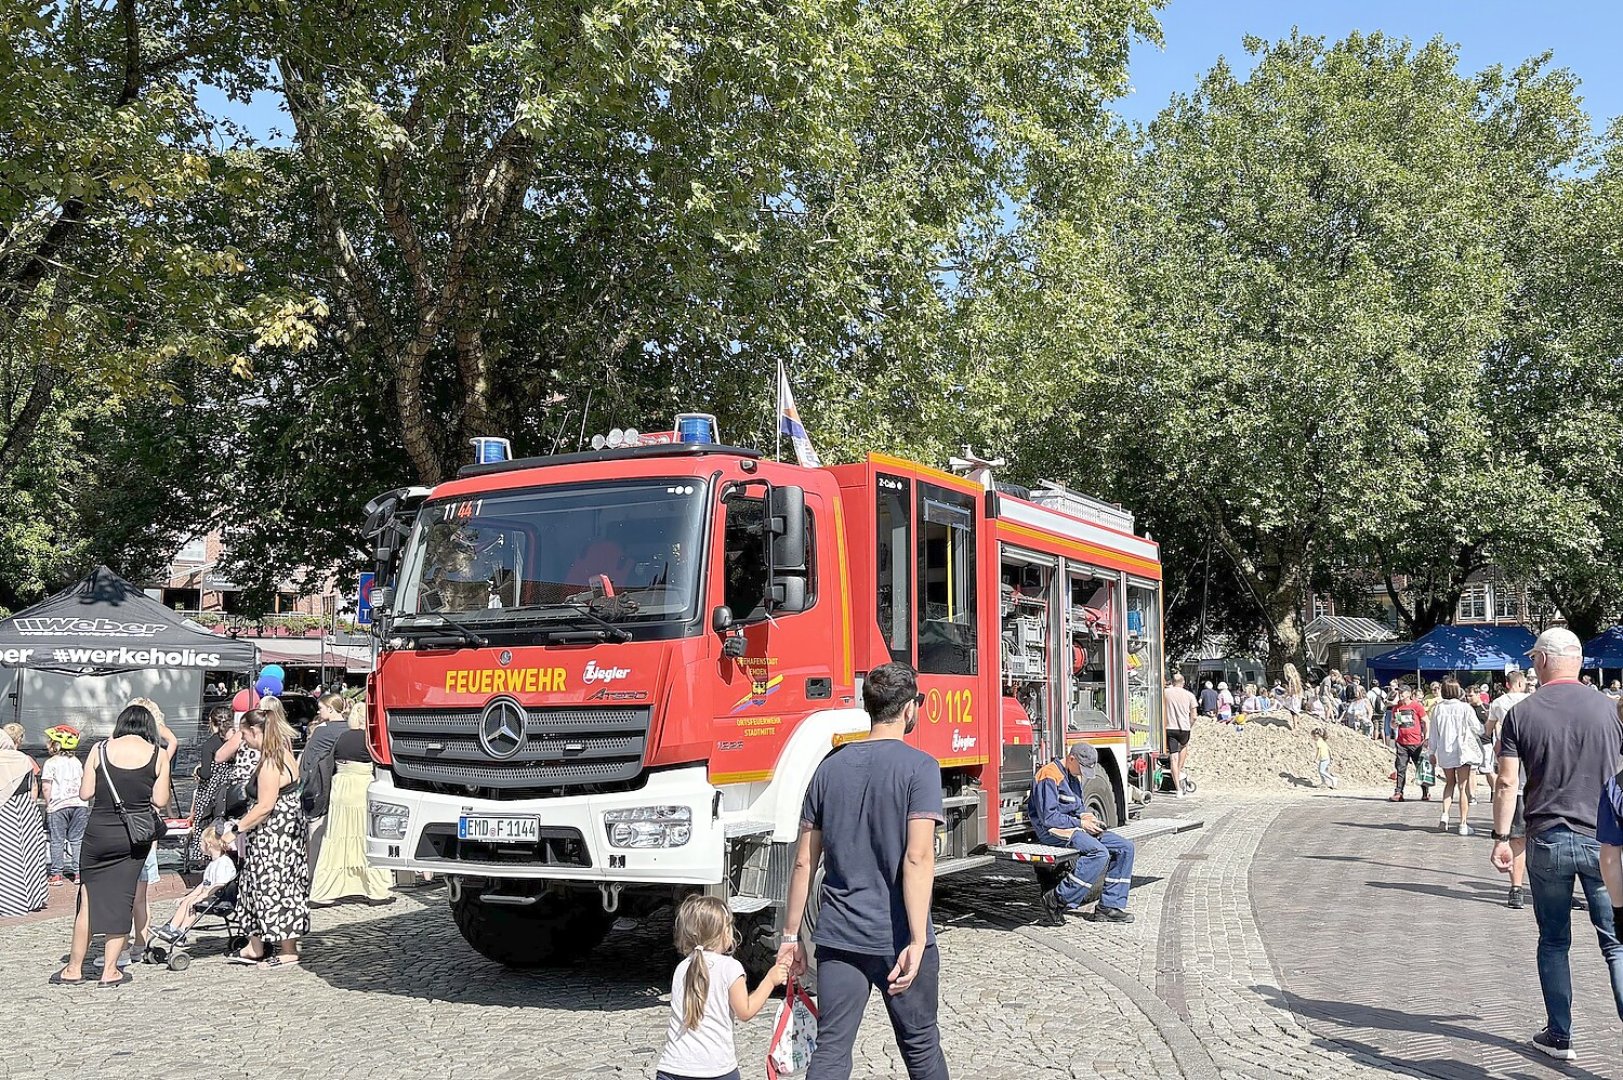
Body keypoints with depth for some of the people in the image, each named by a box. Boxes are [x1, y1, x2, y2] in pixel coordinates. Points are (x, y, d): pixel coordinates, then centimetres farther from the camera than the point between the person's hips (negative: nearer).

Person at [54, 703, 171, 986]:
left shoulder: (101, 749, -1)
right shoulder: (158, 754, -3)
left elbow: (85, 793, -1)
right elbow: (159, 800, -4)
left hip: (99, 832, 0)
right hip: (136, 835, 0)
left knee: (88, 897, 10)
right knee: (122, 899, 7)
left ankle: (74, 968, 17)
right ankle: (110, 971, 10)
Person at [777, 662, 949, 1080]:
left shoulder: (831, 767, 5)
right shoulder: (919, 767, -9)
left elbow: (804, 861, 6)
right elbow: (918, 858, -19)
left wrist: (791, 935, 12)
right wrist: (917, 942, -22)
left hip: (838, 937, 3)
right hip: (898, 937, -3)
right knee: (920, 1046, 15)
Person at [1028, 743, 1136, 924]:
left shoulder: (1075, 776, 16)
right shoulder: (1050, 776, -15)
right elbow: (1048, 817, -20)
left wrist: (1087, 817, 1)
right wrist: (1080, 823, -16)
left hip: (1072, 826, 10)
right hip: (1052, 830, -10)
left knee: (1125, 847, 0)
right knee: (1099, 853, -32)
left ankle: (1110, 906, -1)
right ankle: (1058, 900, -24)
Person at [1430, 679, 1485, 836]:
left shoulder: (1437, 708, -3)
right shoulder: (1465, 708, -10)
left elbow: (1433, 733, 3)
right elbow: (1478, 729, -1)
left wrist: (1432, 752, 12)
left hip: (1444, 751, 3)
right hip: (1463, 751, -3)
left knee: (1450, 783, 21)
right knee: (1463, 787, 4)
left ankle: (1444, 814, 5)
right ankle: (1463, 823, 3)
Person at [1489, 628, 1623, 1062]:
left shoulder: (1522, 712, -3)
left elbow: (1506, 782, -6)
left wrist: (1501, 838, 1)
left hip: (1547, 842, 0)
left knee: (1553, 942, 11)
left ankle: (1559, 1036, 16)